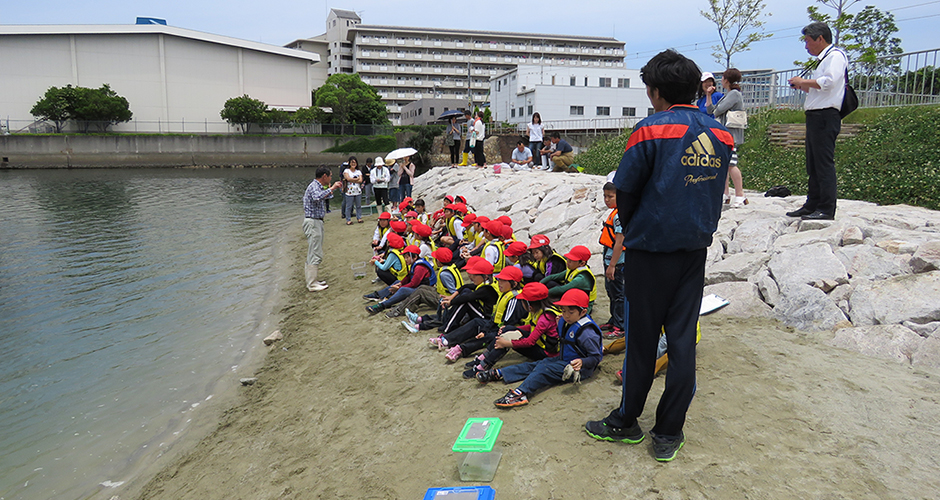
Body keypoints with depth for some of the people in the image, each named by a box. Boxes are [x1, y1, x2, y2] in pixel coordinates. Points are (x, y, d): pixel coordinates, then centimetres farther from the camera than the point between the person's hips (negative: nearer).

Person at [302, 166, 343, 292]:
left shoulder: (319, 186, 15)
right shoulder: (314, 186, -16)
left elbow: (325, 197, 34)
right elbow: (317, 197, -39)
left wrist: (333, 189, 27)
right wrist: (331, 188, -31)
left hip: (317, 222, 11)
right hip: (312, 222, -11)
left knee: (314, 253, 16)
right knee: (315, 254, -8)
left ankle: (311, 280, 24)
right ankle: (312, 284, -4)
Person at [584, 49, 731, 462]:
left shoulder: (651, 130, -13)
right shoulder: (721, 136, 5)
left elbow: (625, 190, -8)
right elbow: (715, 192, 11)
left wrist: (630, 230, 9)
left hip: (651, 248, -5)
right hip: (696, 248, 5)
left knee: (641, 339, 6)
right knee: (683, 339, 9)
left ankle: (626, 422, 22)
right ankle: (668, 434, 17)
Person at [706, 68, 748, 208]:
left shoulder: (734, 93, -7)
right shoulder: (727, 95, 22)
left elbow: (719, 110, -17)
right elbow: (711, 110, 22)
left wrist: (715, 112, 6)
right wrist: (709, 95, 16)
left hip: (730, 134, -10)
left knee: (730, 164, -14)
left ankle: (740, 195, -12)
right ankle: (725, 194, 14)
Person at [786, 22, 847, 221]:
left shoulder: (835, 56, -5)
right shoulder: (823, 59, 25)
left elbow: (829, 81, -20)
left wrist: (804, 82, -9)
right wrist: (804, 87, 13)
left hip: (826, 115, -10)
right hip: (815, 116, 10)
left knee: (824, 163, -12)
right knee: (813, 164, 10)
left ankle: (826, 209, -12)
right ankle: (812, 205, 15)